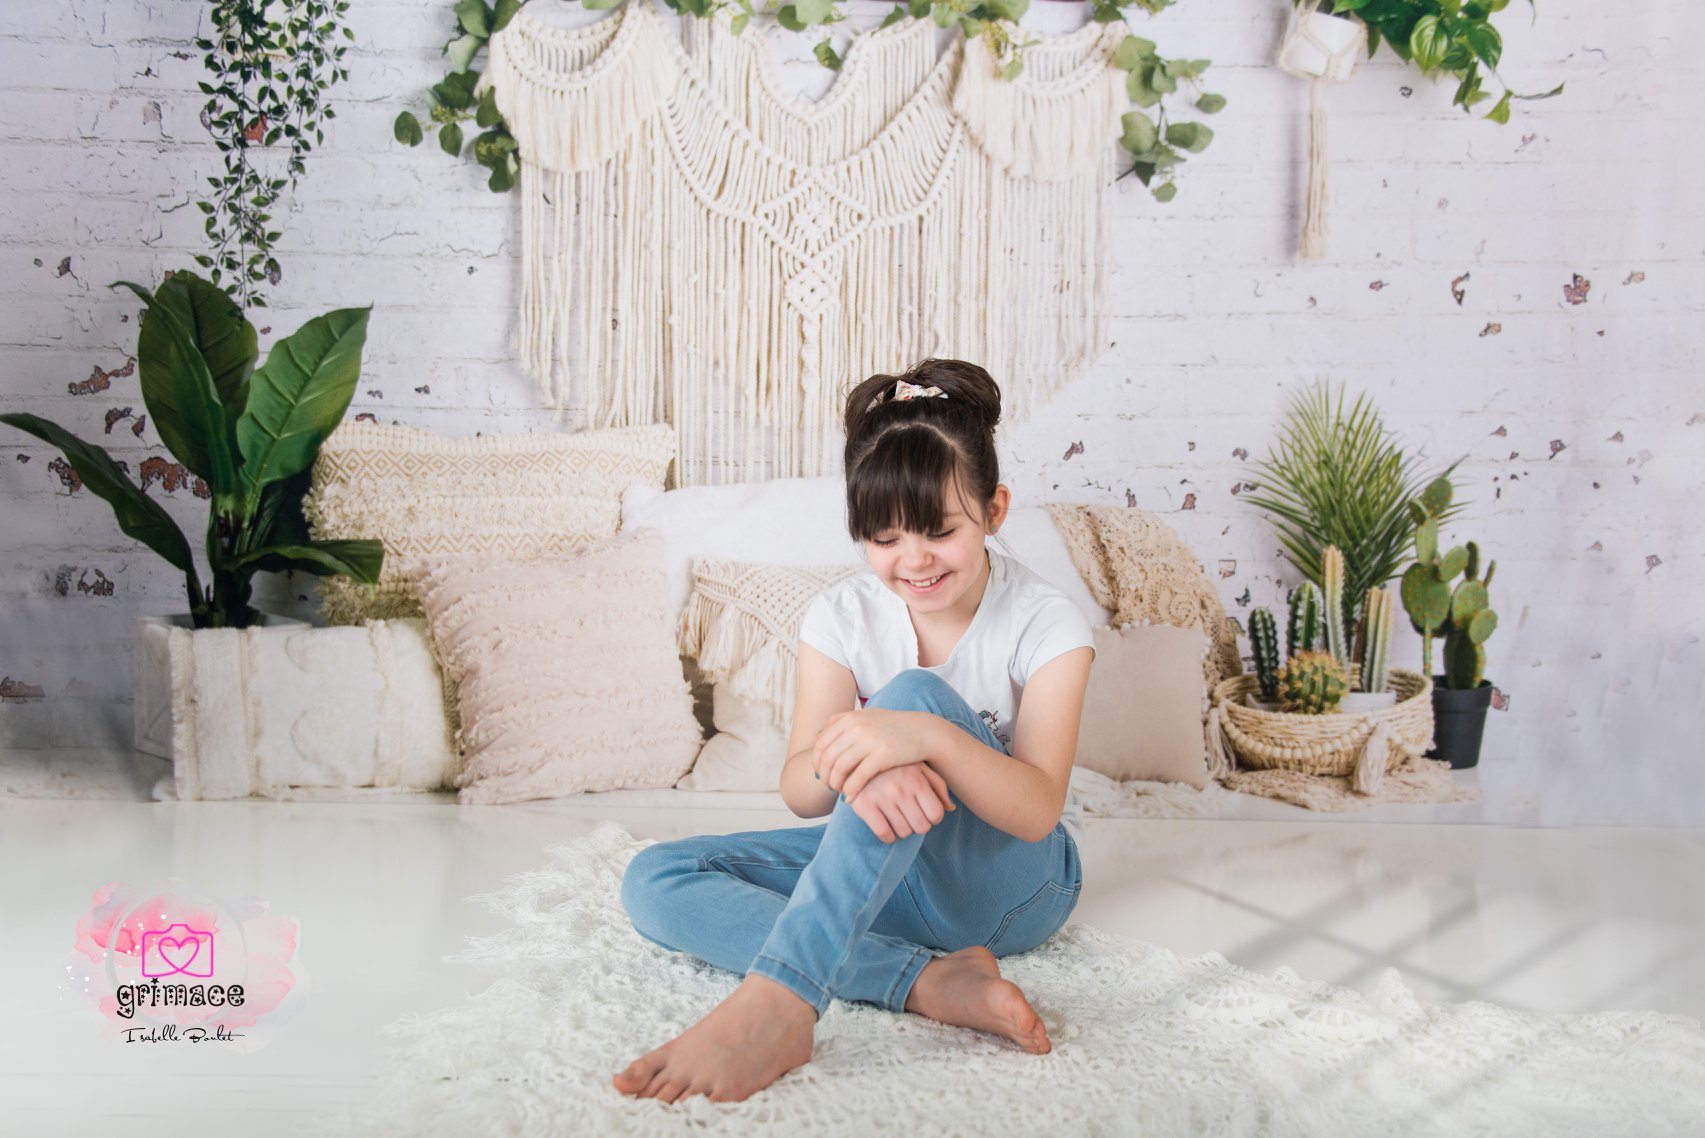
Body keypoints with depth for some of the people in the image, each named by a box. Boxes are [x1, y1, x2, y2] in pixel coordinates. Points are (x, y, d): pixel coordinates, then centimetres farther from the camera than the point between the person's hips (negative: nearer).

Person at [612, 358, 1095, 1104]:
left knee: (912, 691, -33)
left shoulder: (1046, 624, -13)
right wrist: (843, 766, -40)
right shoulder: (843, 615, -4)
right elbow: (800, 792, -14)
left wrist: (930, 736, -44)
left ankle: (778, 999, -47)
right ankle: (934, 982, -33)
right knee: (654, 881, -18)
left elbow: (1038, 811, -24)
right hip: (878, 867, 4)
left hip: (1009, 880, -4)